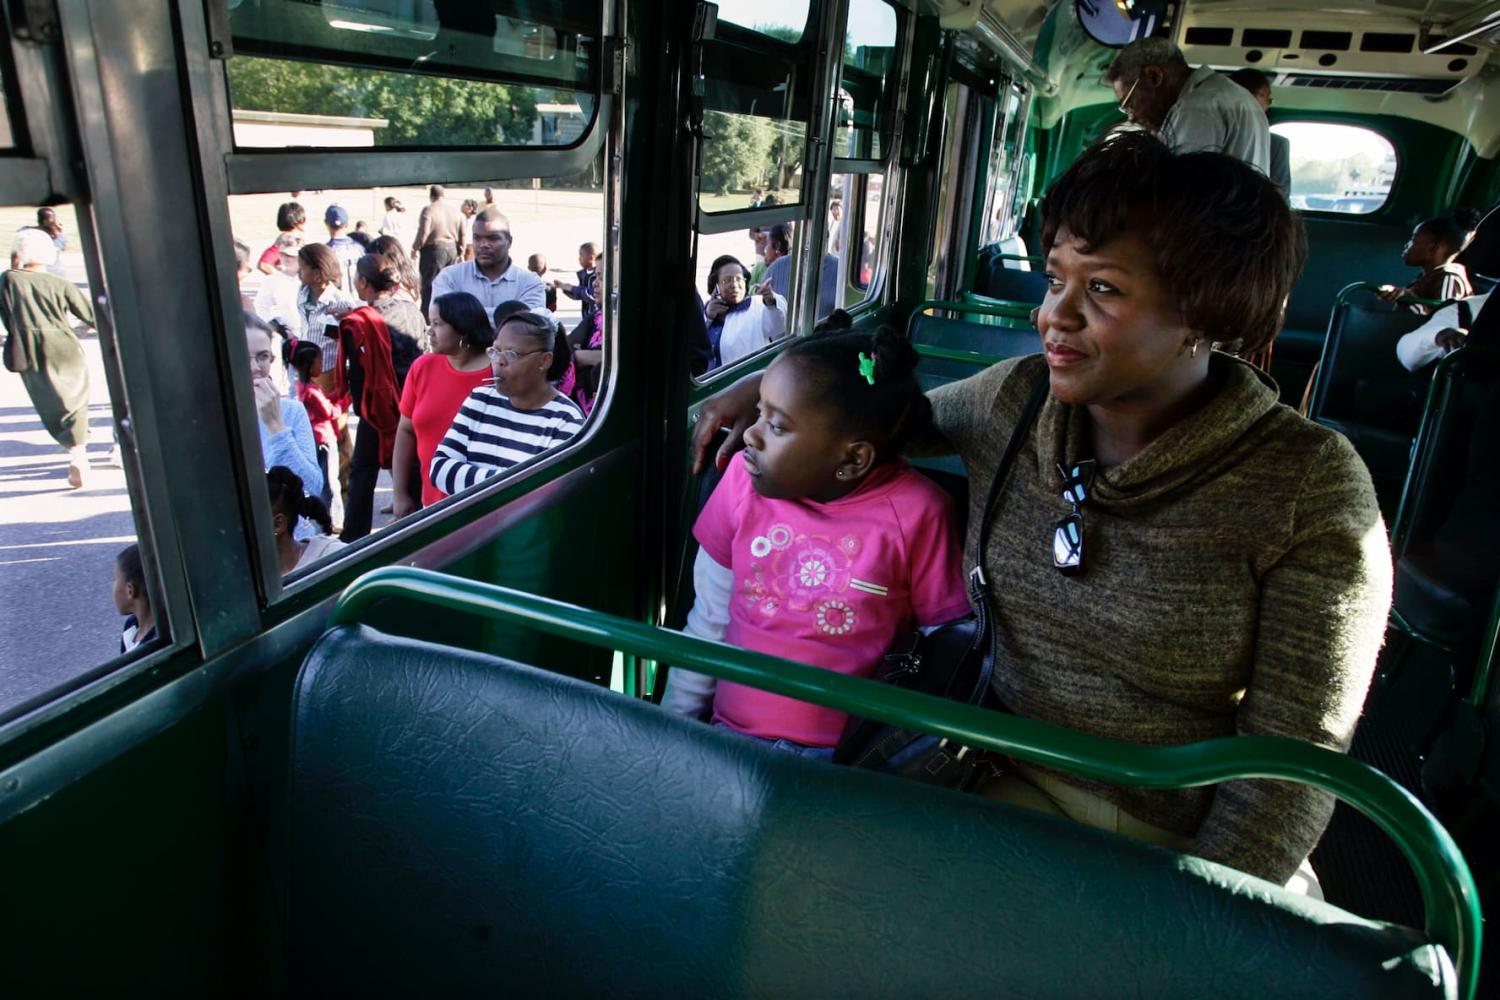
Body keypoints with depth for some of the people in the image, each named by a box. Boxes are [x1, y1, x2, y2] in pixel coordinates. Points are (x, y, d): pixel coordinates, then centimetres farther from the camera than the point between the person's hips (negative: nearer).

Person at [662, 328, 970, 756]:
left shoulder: (915, 512, -12)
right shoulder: (745, 480, -3)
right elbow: (709, 623, 7)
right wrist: (673, 724, 9)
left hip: (846, 752, -3)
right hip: (728, 732, 3)